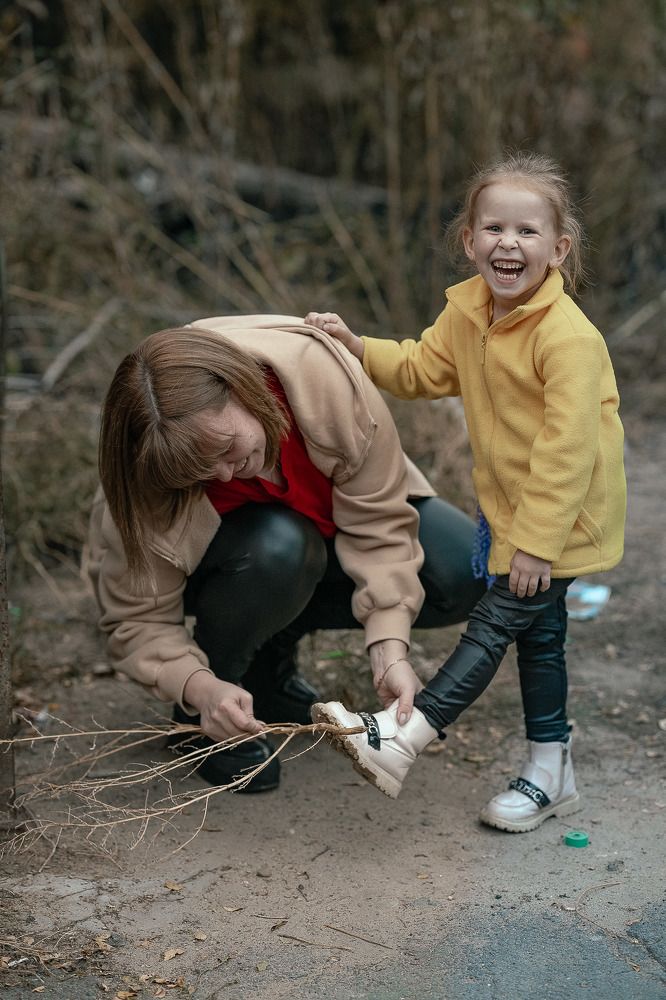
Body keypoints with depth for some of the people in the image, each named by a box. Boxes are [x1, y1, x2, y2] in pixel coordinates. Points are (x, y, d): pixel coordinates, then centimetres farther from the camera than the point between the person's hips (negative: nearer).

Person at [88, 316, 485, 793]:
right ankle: (202, 716, -11)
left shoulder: (326, 376, -36)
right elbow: (138, 618, -25)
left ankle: (273, 651, -1)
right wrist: (198, 686, -42)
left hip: (328, 527, 3)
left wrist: (390, 650, -36)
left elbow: (378, 521, -28)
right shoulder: (147, 484, -34)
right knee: (277, 547, -40)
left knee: (465, 571, -20)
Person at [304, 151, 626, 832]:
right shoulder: (468, 311, 0)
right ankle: (550, 772, 28)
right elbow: (422, 370, 15)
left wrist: (537, 540, -27)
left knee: (494, 623, -7)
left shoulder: (568, 335, -26)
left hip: (564, 516, -9)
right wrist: (357, 348, 0)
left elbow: (569, 446, -28)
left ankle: (400, 739, -4)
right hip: (508, 506, 9)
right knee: (537, 632, 16)